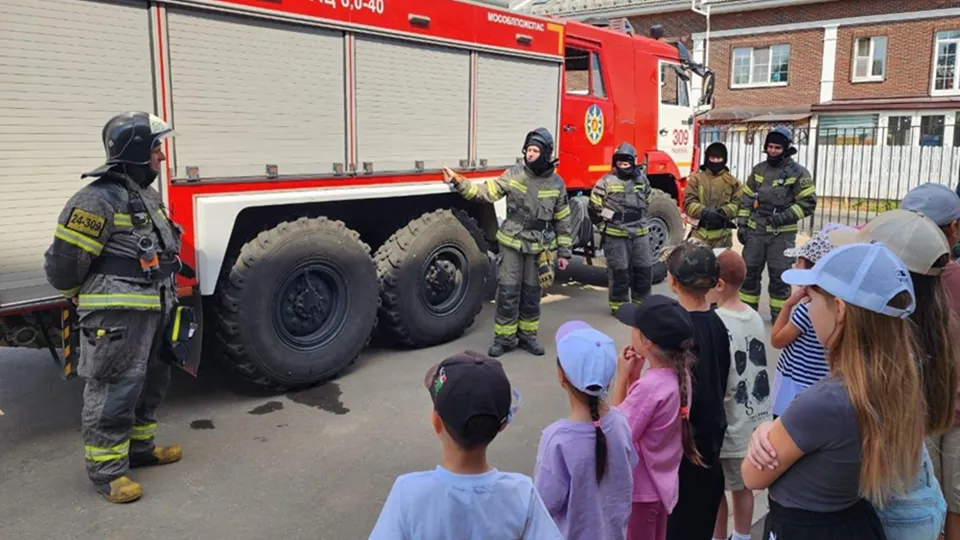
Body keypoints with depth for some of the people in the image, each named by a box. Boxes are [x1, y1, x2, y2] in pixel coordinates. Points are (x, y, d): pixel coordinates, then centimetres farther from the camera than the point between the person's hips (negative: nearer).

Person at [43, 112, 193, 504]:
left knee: (149, 385, 19)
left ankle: (139, 448, 35)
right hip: (116, 316, -9)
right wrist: (80, 298, 2)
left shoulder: (146, 196, 14)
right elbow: (63, 262, -16)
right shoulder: (100, 199, -18)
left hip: (151, 312, 10)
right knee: (114, 393, -1)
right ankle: (105, 470, 11)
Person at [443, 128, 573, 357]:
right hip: (512, 244, -1)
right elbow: (485, 192, -8)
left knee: (531, 294, 10)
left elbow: (562, 221, 4)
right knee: (507, 292, 1)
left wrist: (564, 252, 4)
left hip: (538, 248, 1)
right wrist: (458, 182, -21)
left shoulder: (556, 183, -1)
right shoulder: (513, 174, -4)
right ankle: (504, 338, 14)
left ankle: (527, 335, 26)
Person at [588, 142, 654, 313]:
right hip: (615, 236, -5)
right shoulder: (606, 182, -7)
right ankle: (618, 305, 12)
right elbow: (594, 208, -3)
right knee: (619, 272, -1)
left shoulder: (642, 179, 8)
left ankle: (641, 303, 24)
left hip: (640, 234, 5)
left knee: (644, 270, 8)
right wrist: (605, 228, 0)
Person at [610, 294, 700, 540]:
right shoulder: (677, 376, -5)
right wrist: (634, 378, -6)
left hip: (640, 489, -8)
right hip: (659, 483, 8)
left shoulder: (648, 387, -32)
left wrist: (623, 378, -20)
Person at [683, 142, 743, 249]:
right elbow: (688, 203, -2)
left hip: (722, 234, 1)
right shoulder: (696, 179, 5)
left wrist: (723, 212, -18)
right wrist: (703, 211, -20)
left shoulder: (732, 181, 7)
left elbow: (739, 203, 0)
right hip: (700, 232, -1)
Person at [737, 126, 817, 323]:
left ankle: (779, 316, 13)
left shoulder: (798, 173, -5)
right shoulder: (758, 170, 9)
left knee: (779, 275, 2)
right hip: (755, 230, 4)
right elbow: (746, 198, 13)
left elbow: (808, 203, -7)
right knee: (749, 270, 8)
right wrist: (742, 224, 6)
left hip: (782, 234, -4)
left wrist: (785, 216, -17)